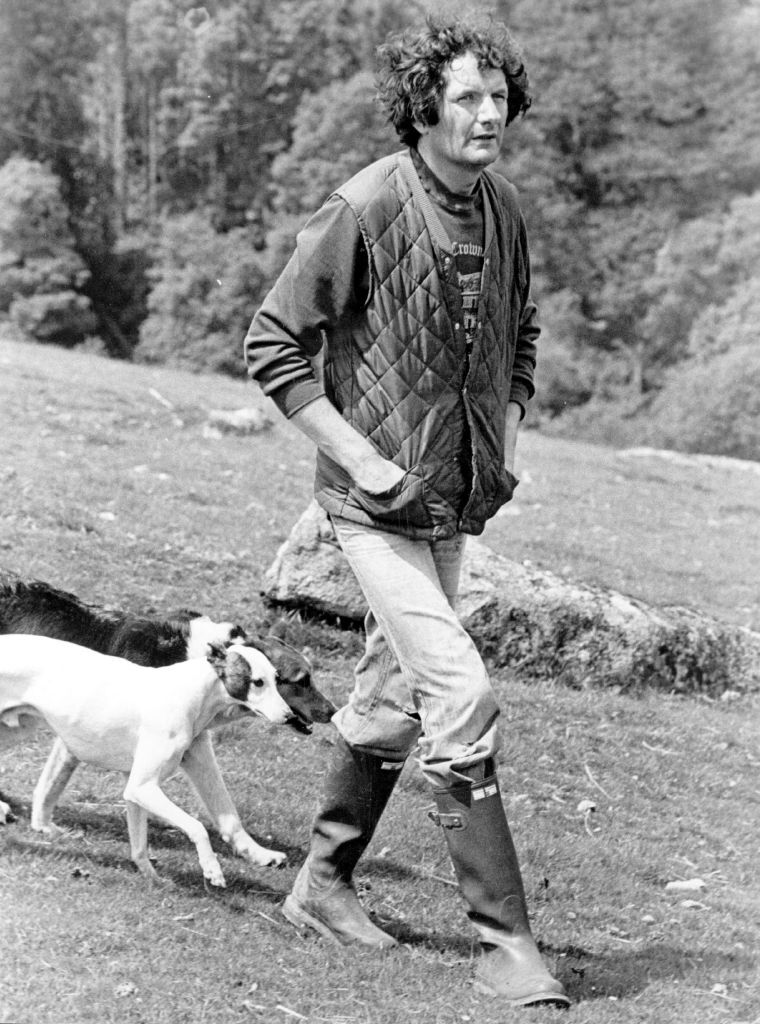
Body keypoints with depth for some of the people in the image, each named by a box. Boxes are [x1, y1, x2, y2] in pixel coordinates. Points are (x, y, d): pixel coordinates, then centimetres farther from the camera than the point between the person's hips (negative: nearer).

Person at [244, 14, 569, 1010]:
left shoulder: (503, 209, 4)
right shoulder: (364, 209, -16)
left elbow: (519, 339, 20)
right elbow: (272, 345, -13)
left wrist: (506, 442, 7)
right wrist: (360, 457, -17)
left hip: (455, 503, 7)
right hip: (379, 504, -7)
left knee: (390, 703, 17)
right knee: (462, 698, -13)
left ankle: (324, 882, 35)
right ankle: (504, 939, -4)